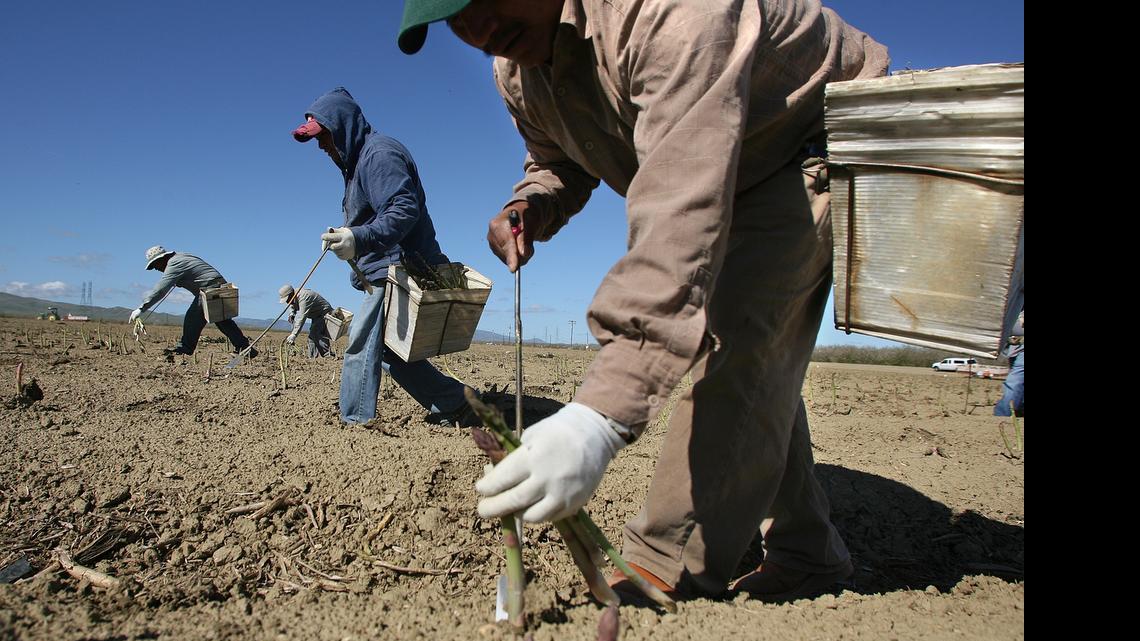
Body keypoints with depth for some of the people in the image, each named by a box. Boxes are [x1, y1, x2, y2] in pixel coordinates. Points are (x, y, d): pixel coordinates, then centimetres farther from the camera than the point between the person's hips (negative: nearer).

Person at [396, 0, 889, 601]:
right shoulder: (517, 67, -10)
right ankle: (806, 552, 22)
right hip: (742, 186, 8)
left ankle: (668, 571, -17)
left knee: (735, 340, -26)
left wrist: (601, 414, -57)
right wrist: (529, 205, -17)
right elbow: (559, 161, 9)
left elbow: (684, 216, -50)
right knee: (756, 372, 8)